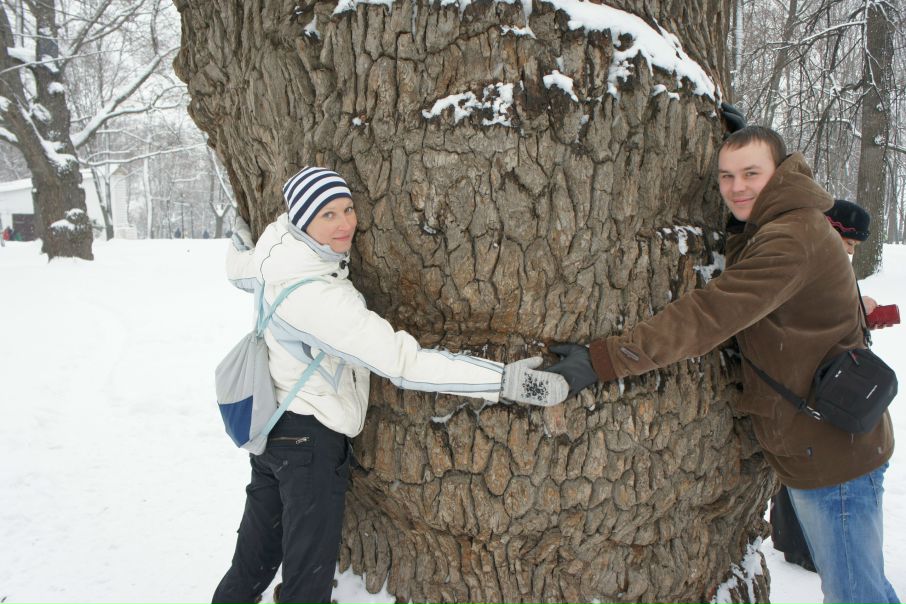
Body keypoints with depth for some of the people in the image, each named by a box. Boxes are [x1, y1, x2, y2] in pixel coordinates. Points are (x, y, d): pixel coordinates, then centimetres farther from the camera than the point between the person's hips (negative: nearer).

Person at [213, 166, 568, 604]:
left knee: (255, 558, 24)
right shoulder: (314, 296, -29)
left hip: (271, 424, 9)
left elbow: (240, 271, 20)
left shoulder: (277, 247, -4)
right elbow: (402, 361, -33)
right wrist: (504, 380, -32)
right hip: (310, 437, -9)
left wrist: (241, 235, 41)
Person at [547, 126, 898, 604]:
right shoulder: (761, 232, 9)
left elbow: (708, 316, -34)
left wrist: (603, 359, -36)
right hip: (812, 445, 10)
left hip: (832, 454, -10)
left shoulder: (795, 238, -25)